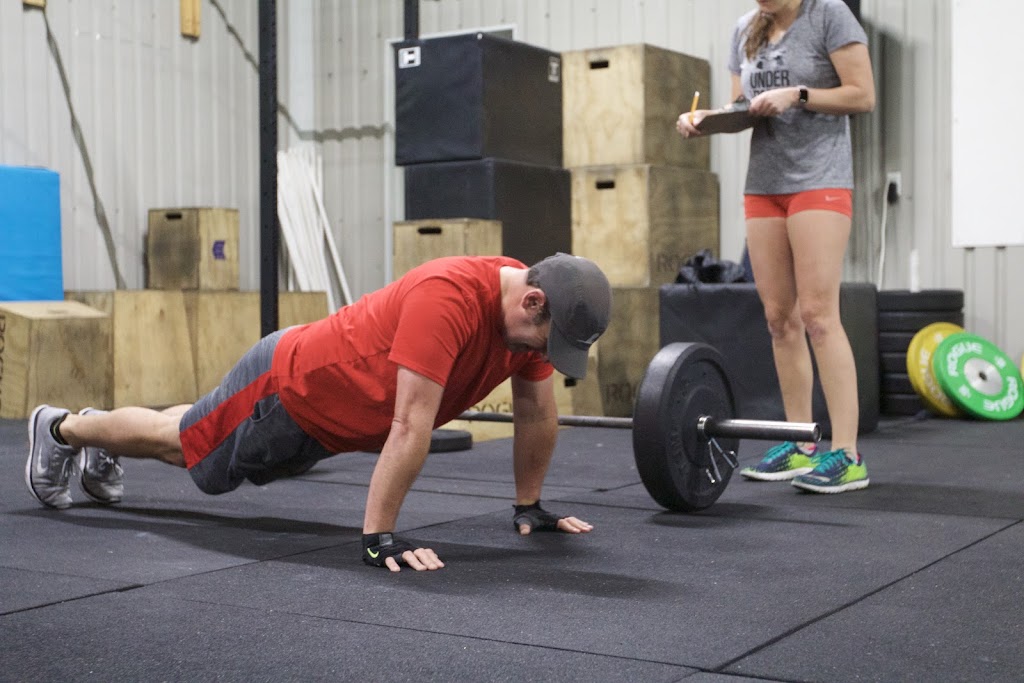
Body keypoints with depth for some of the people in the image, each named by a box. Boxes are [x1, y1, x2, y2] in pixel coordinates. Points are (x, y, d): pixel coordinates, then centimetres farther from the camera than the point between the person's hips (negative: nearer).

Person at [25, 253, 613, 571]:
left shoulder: (530, 307, -15)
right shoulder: (448, 297, -41)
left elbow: (538, 412, -2)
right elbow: (411, 425, -42)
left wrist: (530, 506, 2)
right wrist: (379, 536, -39)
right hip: (288, 388, -8)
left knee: (195, 446, 30)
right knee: (179, 441, 18)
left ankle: (102, 450, 56)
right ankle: (61, 429, 45)